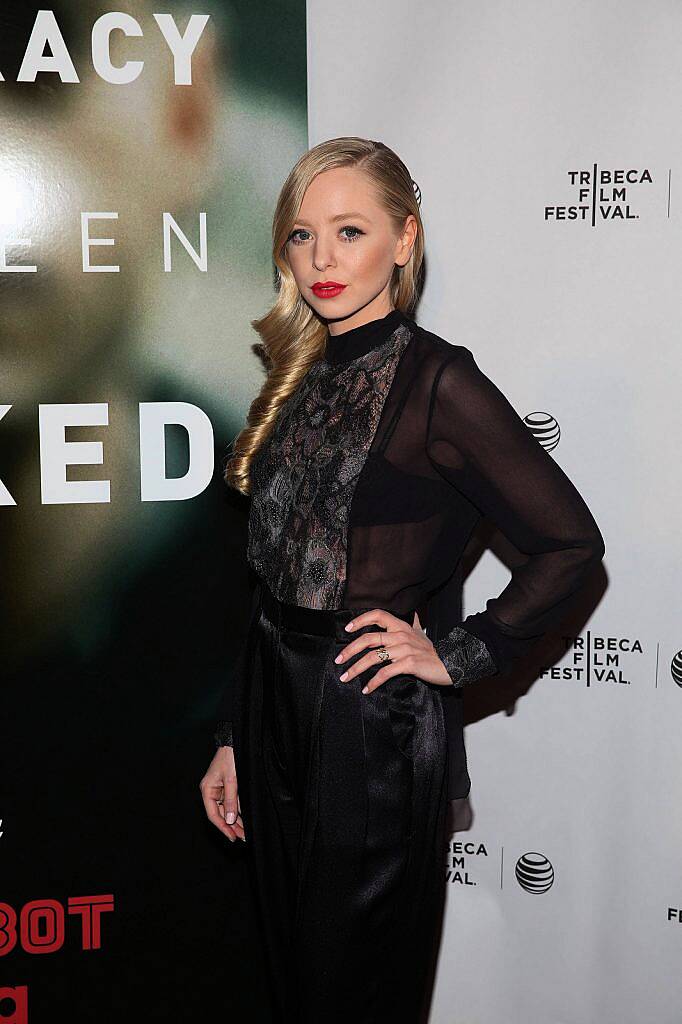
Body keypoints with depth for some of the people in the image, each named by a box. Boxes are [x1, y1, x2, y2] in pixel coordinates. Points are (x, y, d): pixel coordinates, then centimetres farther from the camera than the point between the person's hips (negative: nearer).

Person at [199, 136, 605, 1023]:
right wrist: (234, 738, 14)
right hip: (275, 711, 7)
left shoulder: (435, 380, -14)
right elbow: (274, 579, 12)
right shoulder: (302, 378, 8)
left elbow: (570, 541, -14)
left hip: (372, 726, -7)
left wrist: (457, 656, -11)